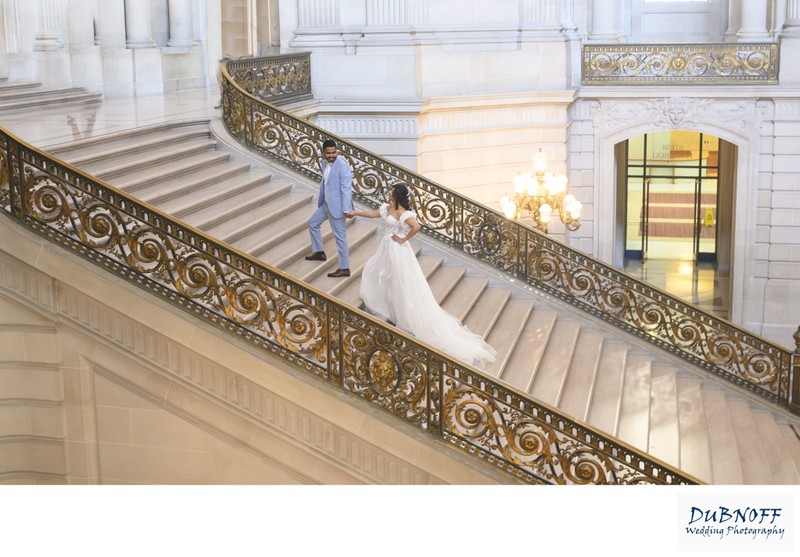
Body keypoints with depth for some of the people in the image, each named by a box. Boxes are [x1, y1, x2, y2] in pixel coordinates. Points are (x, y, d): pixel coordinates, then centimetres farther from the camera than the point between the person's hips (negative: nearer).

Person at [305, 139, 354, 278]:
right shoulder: (324, 164, 6)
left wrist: (346, 209, -32)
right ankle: (319, 252, 40)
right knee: (313, 223, 24)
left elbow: (347, 189, -26)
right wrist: (320, 201, 25)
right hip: (326, 204, 9)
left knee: (340, 236, -4)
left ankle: (344, 268, 4)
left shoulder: (342, 166, -21)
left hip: (337, 206, -9)